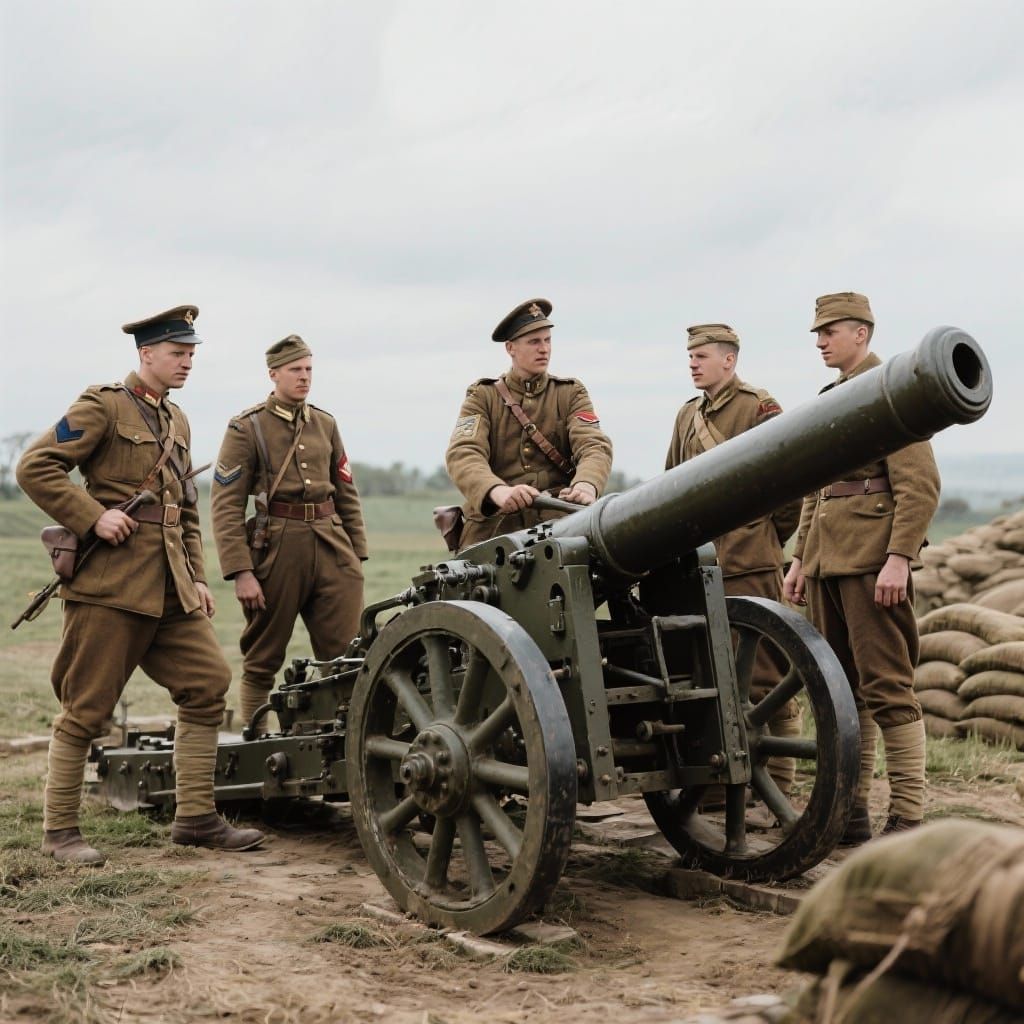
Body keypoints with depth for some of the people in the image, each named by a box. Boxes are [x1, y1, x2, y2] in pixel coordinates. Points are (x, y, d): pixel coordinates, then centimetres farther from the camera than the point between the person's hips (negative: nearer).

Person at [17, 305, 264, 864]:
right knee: (87, 707, -1)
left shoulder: (178, 422, 19)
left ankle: (196, 817, 11)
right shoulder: (102, 405, -5)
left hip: (169, 586, 8)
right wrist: (94, 517, -17)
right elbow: (34, 467, -12)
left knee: (208, 683, 2)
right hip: (110, 580, -7)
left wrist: (197, 578, 14)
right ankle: (59, 831, 11)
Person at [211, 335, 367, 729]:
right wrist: (240, 572, -14)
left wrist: (357, 556, 12)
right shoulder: (246, 428, -2)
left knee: (348, 657, -1)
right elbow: (226, 507, -7)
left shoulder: (325, 424, 14)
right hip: (276, 549, -4)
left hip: (332, 549, 4)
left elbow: (347, 495, 18)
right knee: (262, 663, 7)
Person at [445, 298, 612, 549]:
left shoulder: (571, 394, 13)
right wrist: (498, 491, -31)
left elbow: (595, 446, -4)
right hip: (494, 529, -1)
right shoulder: (483, 397, 9)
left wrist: (586, 485, -29)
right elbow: (463, 454, -9)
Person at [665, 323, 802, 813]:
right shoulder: (687, 415, 16)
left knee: (762, 680, -4)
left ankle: (774, 792, 2)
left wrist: (766, 538, 2)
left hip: (747, 566, -8)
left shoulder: (759, 408, -6)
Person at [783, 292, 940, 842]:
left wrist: (899, 557, -20)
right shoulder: (829, 399, 19)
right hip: (827, 562, 9)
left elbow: (921, 485, -13)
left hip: (871, 562, -9)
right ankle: (850, 810, 18)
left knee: (887, 688, -7)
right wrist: (800, 558, 18)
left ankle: (907, 818, -3)